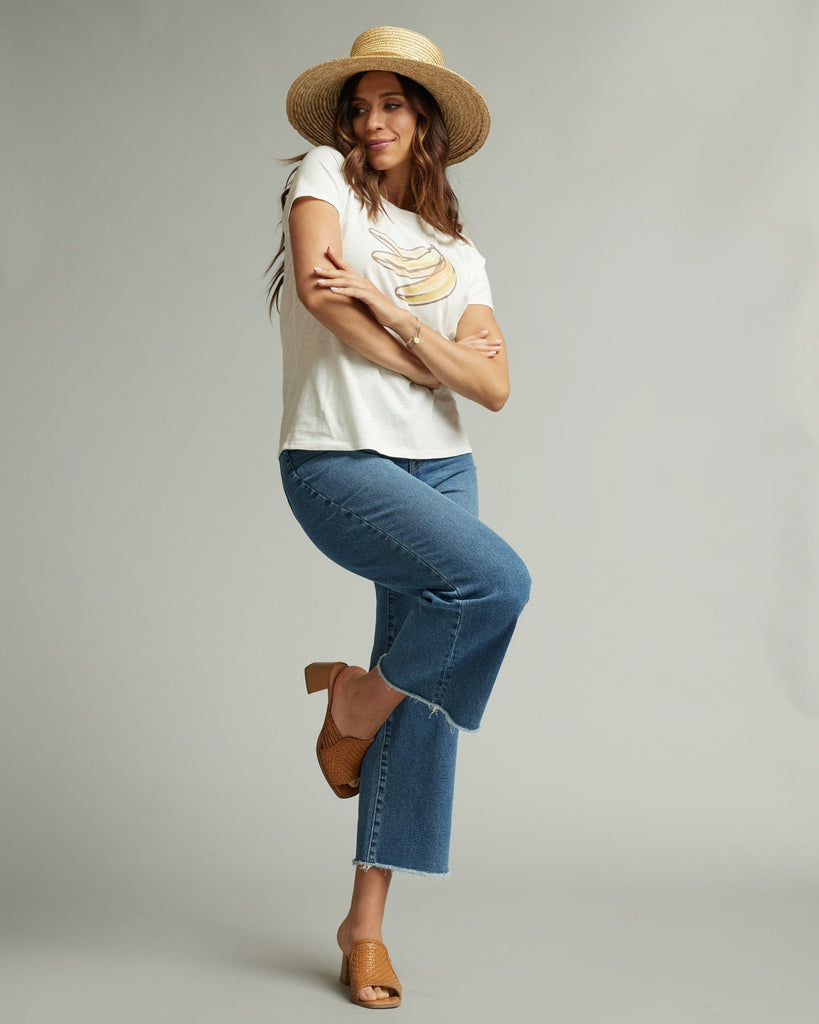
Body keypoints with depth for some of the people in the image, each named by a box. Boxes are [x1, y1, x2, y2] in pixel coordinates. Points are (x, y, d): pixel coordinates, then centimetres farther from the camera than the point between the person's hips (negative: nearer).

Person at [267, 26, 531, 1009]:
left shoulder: (459, 256, 14)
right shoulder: (324, 175, 5)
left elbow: (493, 386, 0)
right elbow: (318, 286, -15)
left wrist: (382, 305, -11)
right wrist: (433, 365, -5)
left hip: (439, 470, 5)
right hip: (336, 461, -5)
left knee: (424, 706, 1)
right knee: (495, 580, -28)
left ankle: (367, 919, 14)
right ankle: (355, 700, 0)